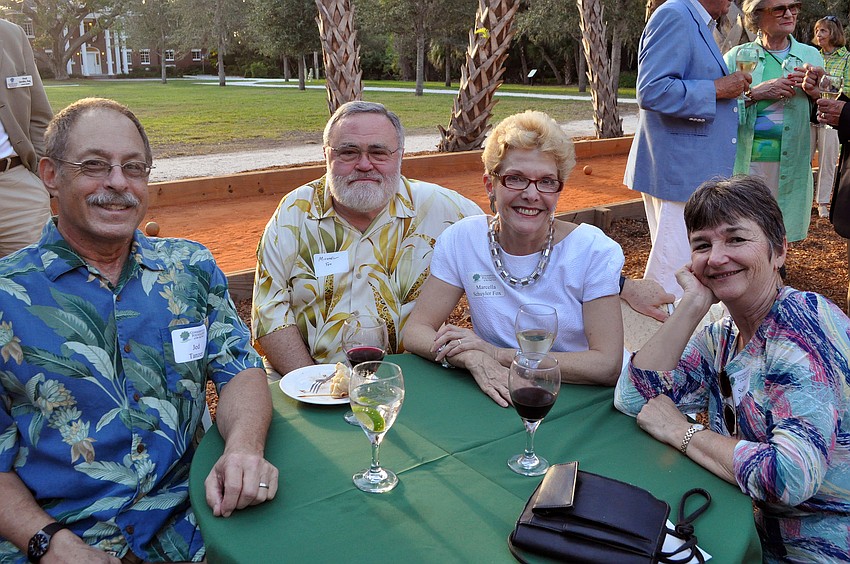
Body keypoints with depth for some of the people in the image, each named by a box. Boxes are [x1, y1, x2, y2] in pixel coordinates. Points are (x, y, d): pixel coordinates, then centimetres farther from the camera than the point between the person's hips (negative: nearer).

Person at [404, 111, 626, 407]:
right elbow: (416, 330, -6)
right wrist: (474, 359, -27)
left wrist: (496, 353, -21)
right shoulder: (460, 240, -6)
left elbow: (607, 366, -16)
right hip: (496, 401, 1)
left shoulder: (594, 250, -11)